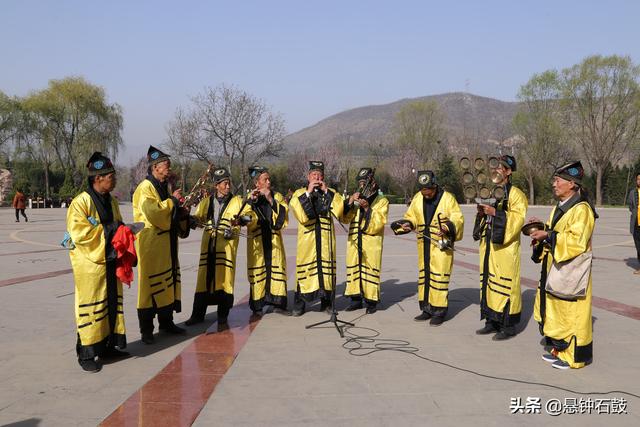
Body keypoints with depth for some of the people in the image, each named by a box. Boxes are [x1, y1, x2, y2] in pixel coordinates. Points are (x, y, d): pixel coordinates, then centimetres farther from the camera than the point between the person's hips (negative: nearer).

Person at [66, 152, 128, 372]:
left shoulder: (111, 201, 11)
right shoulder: (81, 202, -14)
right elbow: (78, 233, -22)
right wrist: (106, 229, -23)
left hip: (111, 261, 8)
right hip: (90, 263, -8)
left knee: (112, 303, 14)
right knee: (91, 306, -2)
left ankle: (108, 345, 27)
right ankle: (86, 353, 10)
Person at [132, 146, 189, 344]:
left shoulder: (164, 187, 17)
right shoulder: (145, 188, -12)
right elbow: (154, 213, -25)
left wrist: (180, 206, 7)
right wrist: (173, 200, -14)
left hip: (167, 244, 9)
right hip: (151, 244, -9)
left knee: (169, 281, 13)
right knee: (150, 284, -5)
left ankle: (166, 322, 25)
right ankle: (146, 329, 4)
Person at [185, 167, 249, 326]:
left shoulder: (237, 201, 7)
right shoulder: (206, 201, 15)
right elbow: (198, 218, 16)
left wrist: (240, 220, -23)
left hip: (227, 245, -2)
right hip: (208, 245, 2)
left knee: (225, 277, -2)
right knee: (204, 277, 2)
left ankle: (223, 315, 10)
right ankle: (198, 314, 12)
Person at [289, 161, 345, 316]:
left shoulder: (330, 193, 12)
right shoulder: (299, 193, 6)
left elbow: (338, 209, -7)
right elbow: (300, 215, -13)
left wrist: (326, 191, -10)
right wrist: (308, 192, -14)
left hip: (326, 238, 2)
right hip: (307, 236, -2)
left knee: (327, 266, 4)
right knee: (305, 267, -4)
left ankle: (326, 301, 16)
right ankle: (299, 303, 6)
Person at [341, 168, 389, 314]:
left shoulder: (381, 201, 2)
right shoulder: (355, 199, 15)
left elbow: (378, 223, -9)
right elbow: (344, 219, 4)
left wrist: (367, 208, -19)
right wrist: (350, 203, -10)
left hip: (372, 243, -4)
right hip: (354, 241, 4)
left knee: (370, 268, -5)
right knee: (353, 268, 6)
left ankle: (371, 301, 5)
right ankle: (356, 299, 16)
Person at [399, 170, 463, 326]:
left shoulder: (447, 198, -9)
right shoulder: (417, 198, 7)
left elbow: (458, 219, -9)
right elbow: (411, 216, 17)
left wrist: (448, 227, -28)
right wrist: (408, 224, -5)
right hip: (424, 244, 6)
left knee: (439, 276, -6)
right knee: (424, 275, 12)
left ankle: (439, 311, 4)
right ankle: (427, 309, 24)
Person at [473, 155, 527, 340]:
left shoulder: (515, 194, -6)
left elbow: (518, 219, -17)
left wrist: (495, 212, -21)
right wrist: (481, 213, 2)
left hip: (505, 248, -8)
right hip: (488, 245, 8)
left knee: (505, 284, -5)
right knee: (488, 282, 10)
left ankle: (508, 326, 4)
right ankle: (492, 321, 20)